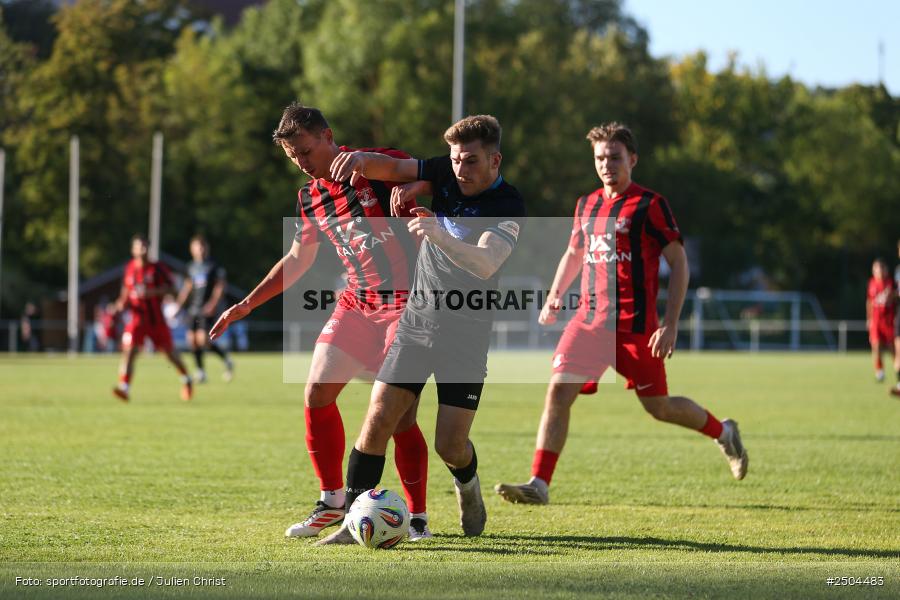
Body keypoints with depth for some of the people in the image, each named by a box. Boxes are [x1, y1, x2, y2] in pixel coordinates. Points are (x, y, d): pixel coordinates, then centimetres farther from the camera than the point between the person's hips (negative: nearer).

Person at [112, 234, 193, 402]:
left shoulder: (157, 268, -4)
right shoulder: (129, 268, 5)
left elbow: (169, 287, -9)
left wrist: (151, 292, -24)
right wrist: (121, 303, -1)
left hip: (156, 319, -1)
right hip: (137, 318, 1)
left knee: (169, 351, 11)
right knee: (129, 350, -18)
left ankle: (186, 380, 35)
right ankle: (124, 388, -23)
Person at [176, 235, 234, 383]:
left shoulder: (214, 266, -4)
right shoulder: (191, 266, 12)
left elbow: (220, 287, -7)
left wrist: (212, 305, -17)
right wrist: (178, 304, 15)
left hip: (207, 309, -6)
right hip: (193, 308, 6)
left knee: (203, 339, -17)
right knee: (192, 339, 1)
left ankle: (226, 360, 2)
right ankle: (201, 371, 12)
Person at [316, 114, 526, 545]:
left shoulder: (508, 208, -17)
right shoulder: (444, 175, -1)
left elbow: (485, 264, -32)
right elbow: (392, 168, 2)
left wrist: (438, 235, -48)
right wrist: (362, 158, -22)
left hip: (467, 335, -4)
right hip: (417, 321, 4)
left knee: (450, 445, -6)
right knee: (378, 420, -9)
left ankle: (468, 486, 30)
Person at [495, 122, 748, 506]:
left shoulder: (649, 205, -7)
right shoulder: (586, 205, 12)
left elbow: (679, 263, -7)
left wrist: (670, 325, -13)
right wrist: (554, 296, 15)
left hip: (635, 326, -5)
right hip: (589, 321, 5)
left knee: (658, 407, 5)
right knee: (558, 391, -12)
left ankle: (724, 434, 33)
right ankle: (538, 485, -12)